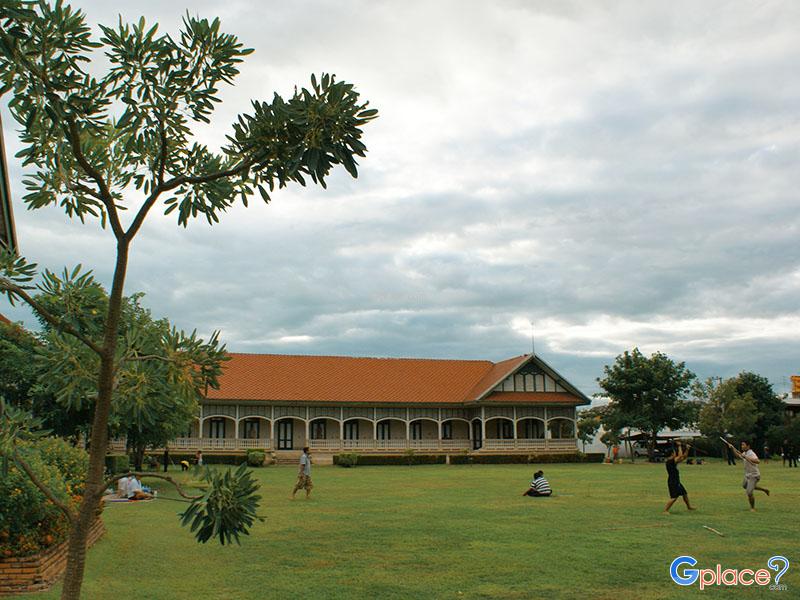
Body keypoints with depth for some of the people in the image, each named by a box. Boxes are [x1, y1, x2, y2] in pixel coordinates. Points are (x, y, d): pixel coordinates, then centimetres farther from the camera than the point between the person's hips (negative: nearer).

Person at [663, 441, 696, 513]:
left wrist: (687, 449, 7)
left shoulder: (674, 461, 10)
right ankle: (665, 510, -12)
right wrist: (679, 446, -15)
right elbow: (680, 455, -24)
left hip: (677, 482, 10)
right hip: (672, 482, -10)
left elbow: (684, 457, 17)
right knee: (674, 497, -15)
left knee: (685, 493, 23)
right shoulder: (670, 461, -20)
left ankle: (689, 506, 42)